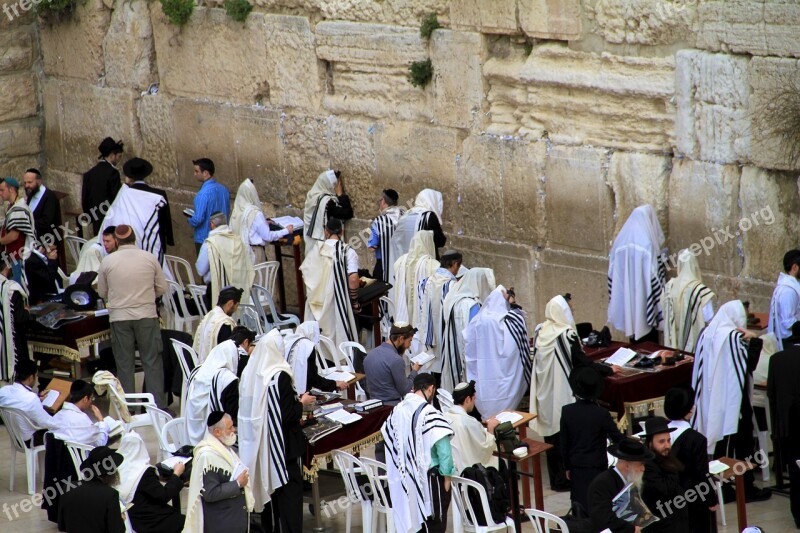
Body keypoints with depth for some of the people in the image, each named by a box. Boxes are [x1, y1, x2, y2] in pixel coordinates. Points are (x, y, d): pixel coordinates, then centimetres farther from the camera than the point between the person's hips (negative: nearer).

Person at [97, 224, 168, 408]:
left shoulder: (107, 262, -2)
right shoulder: (150, 258, -2)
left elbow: (102, 293, 8)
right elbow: (162, 289, 4)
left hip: (119, 317, 0)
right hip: (146, 315, 0)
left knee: (124, 365, 7)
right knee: (152, 362, 6)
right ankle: (159, 406, 5)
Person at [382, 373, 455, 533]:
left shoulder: (398, 410, -1)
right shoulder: (430, 414, -21)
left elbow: (388, 437, 12)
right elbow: (443, 449, -21)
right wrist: (446, 476, -10)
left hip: (405, 477, 7)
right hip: (429, 477, -7)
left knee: (415, 520, 18)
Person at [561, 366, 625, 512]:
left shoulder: (567, 411, -7)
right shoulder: (601, 414, -16)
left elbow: (563, 443, 0)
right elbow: (618, 438, -5)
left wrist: (567, 467, 11)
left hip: (576, 467, 3)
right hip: (596, 467, -3)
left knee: (578, 502, 10)